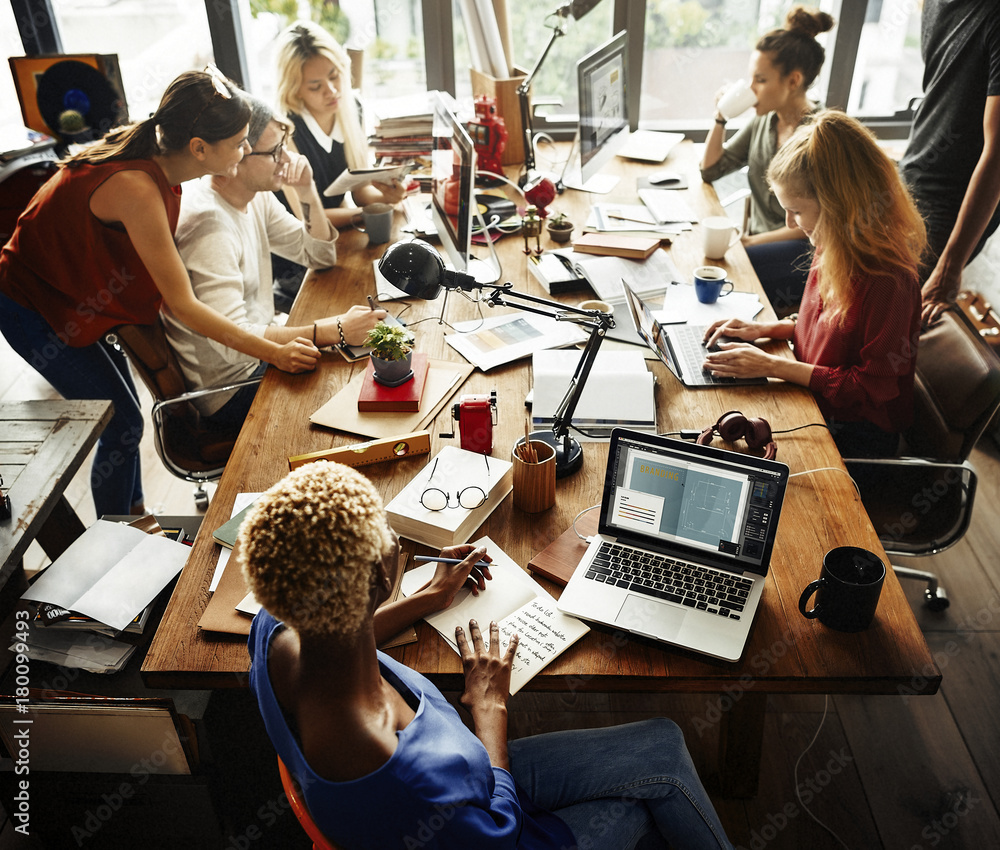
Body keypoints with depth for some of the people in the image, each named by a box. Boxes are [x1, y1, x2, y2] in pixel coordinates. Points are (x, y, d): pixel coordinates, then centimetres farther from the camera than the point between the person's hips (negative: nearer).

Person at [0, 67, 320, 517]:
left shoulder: (152, 155, -10)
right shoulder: (136, 188, -35)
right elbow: (183, 306, -31)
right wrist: (274, 353, -30)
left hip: (73, 292, 8)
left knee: (122, 416, 15)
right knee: (123, 425, -2)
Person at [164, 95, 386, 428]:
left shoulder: (255, 197, 2)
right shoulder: (209, 223, -28)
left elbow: (320, 255, 10)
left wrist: (307, 193, -7)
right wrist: (336, 330, -37)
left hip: (259, 358, 9)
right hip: (231, 390, -9)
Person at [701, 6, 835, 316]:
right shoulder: (765, 120, 8)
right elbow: (711, 169, 15)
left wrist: (753, 241, -15)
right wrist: (721, 118, 2)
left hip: (801, 253, -7)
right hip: (758, 241, 7)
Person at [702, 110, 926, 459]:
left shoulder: (887, 279, -27)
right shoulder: (834, 250, -1)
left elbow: (874, 386, -22)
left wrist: (773, 366, -22)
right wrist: (765, 329, 1)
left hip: (855, 438, -7)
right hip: (816, 404, 8)